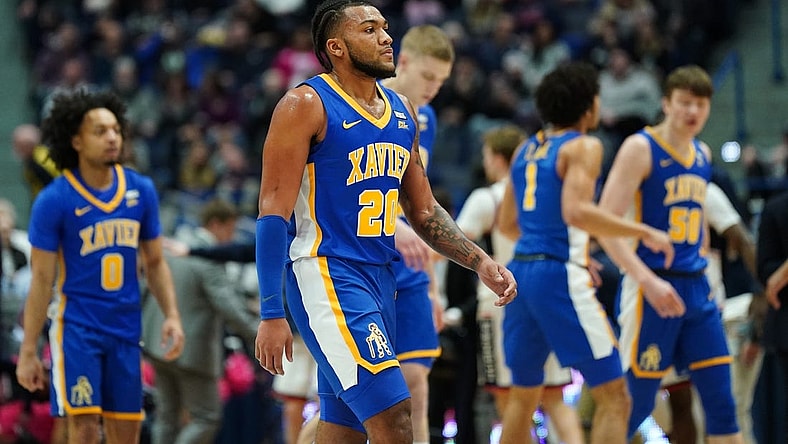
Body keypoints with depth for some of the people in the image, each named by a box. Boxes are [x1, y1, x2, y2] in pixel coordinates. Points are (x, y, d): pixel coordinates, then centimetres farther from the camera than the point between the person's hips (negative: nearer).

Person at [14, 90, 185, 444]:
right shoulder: (54, 200, -8)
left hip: (126, 331, 4)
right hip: (77, 329, -4)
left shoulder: (141, 190, 5)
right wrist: (28, 352, -7)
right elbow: (42, 279, -5)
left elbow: (155, 262, 14)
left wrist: (171, 316, 0)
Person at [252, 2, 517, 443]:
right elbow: (274, 211, -12)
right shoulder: (307, 106, -9)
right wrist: (272, 314, -18)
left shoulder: (402, 112, 14)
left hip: (380, 276, 8)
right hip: (325, 274, -8)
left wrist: (482, 263, 8)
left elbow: (424, 211, 22)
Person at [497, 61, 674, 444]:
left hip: (521, 270, 8)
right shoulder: (584, 147, -5)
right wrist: (643, 232, -14)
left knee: (524, 394, 21)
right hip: (560, 277, -8)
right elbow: (576, 212, -21)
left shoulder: (527, 149, 17)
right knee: (613, 396, -6)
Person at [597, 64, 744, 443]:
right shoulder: (640, 148, -9)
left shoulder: (702, 155, 13)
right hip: (653, 290, -7)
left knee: (721, 402, 3)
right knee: (634, 403, -4)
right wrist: (648, 280, -25)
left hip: (696, 289, 7)